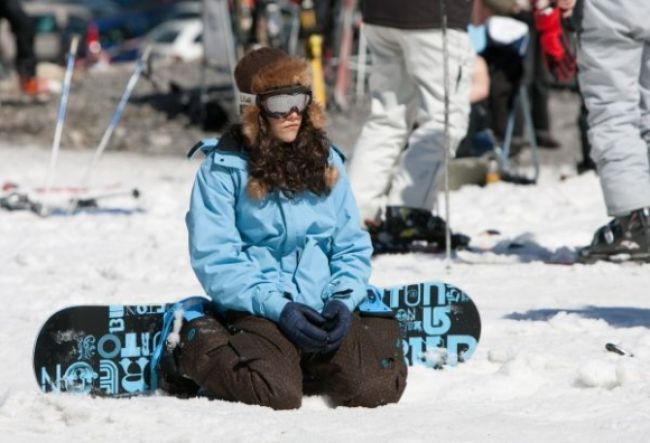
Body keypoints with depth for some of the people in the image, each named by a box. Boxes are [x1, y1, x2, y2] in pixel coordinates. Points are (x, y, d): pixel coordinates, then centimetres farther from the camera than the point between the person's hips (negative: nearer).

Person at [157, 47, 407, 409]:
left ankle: (309, 360, 14)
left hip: (324, 306, 4)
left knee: (375, 388, -18)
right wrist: (279, 307, -18)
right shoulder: (223, 168, -3)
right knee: (276, 394, -30)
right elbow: (214, 258, -9)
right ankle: (199, 351, 2)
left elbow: (353, 245, 12)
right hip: (258, 308, -4)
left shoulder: (326, 161, 12)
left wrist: (342, 299, -8)